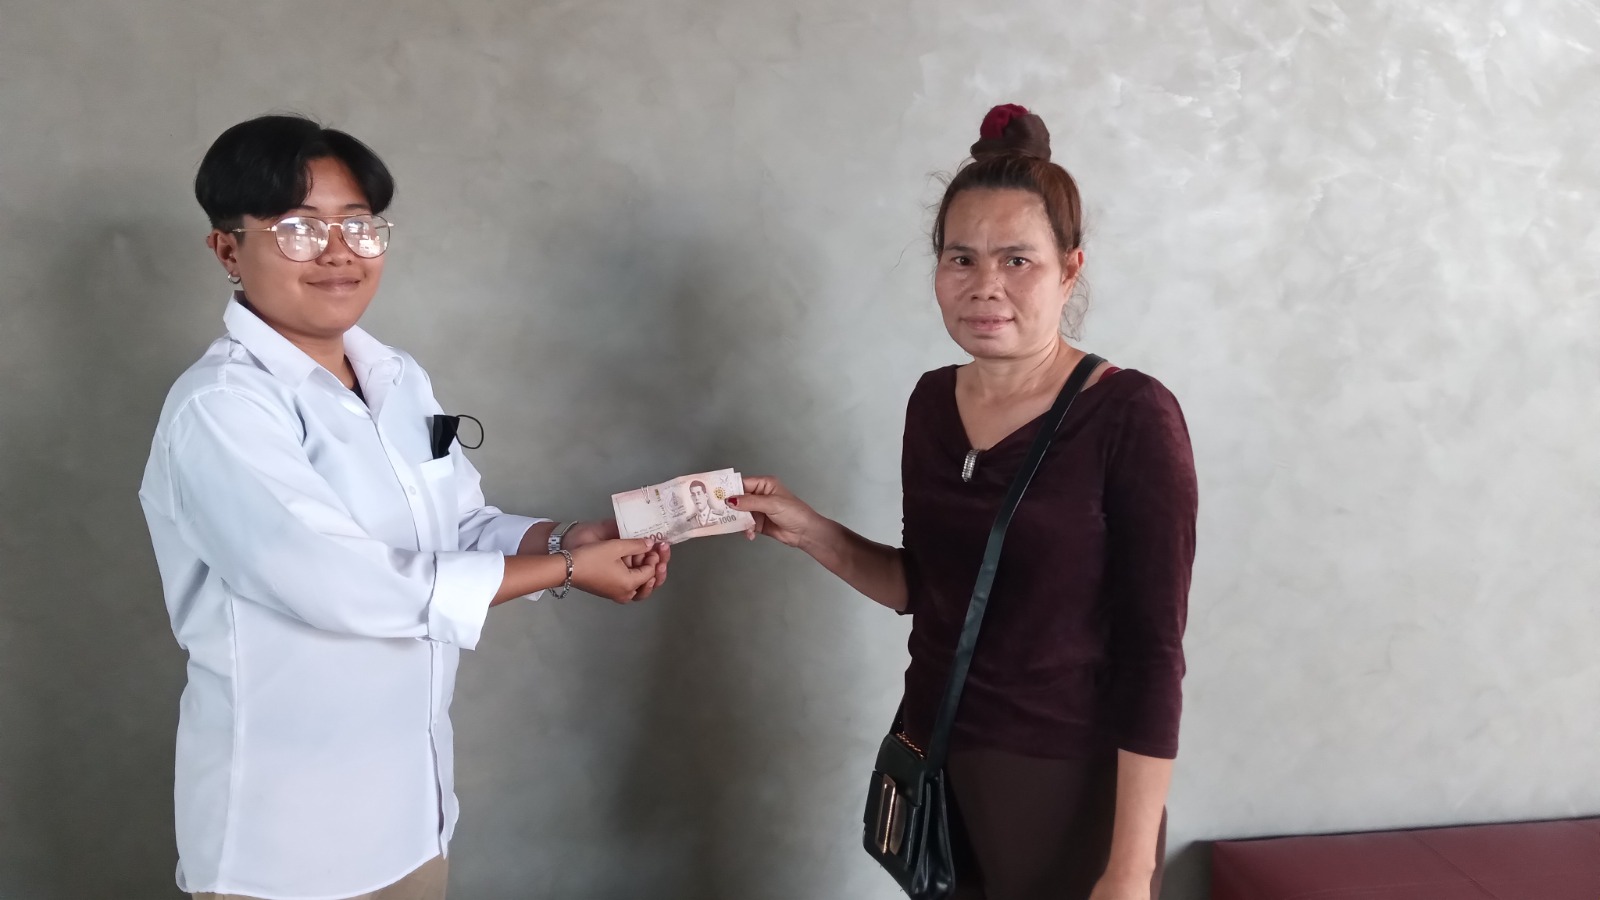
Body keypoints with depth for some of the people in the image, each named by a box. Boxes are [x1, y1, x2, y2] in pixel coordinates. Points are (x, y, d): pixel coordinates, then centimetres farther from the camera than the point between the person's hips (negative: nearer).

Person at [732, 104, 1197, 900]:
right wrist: (811, 533, -3)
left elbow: (1153, 657, -15)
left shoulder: (1131, 418, -15)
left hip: (1066, 789, -5)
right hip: (933, 767, 6)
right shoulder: (932, 402, 2)